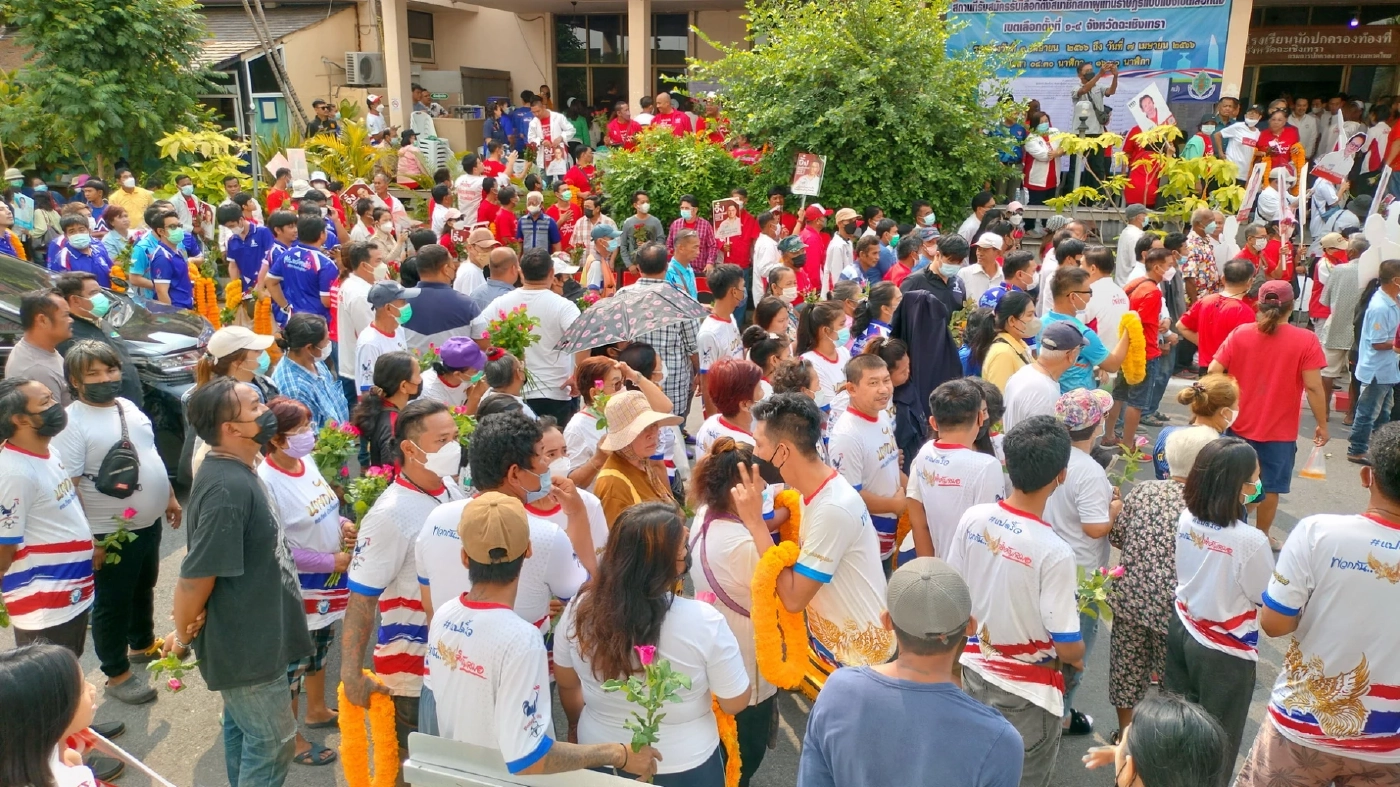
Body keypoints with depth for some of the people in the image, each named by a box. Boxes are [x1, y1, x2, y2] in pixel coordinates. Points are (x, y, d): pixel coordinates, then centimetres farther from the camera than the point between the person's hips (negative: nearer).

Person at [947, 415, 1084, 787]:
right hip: (1025, 691, -5)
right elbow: (1068, 648, -19)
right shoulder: (1054, 552, -28)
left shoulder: (972, 519, -13)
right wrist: (1078, 656, 4)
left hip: (972, 671, 5)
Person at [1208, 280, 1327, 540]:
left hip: (1239, 425, 3)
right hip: (1280, 430, -2)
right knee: (1269, 487, 12)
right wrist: (1322, 424, -4)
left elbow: (1212, 373, -6)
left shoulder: (1239, 333, -6)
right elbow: (1313, 387, -15)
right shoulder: (1306, 340, -13)